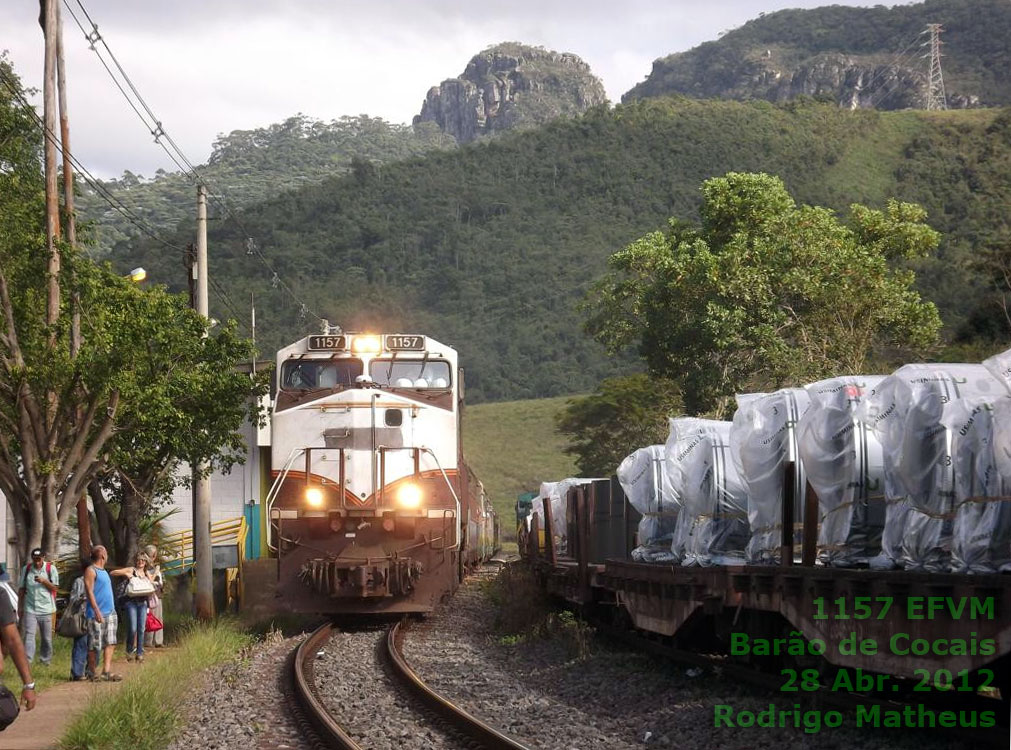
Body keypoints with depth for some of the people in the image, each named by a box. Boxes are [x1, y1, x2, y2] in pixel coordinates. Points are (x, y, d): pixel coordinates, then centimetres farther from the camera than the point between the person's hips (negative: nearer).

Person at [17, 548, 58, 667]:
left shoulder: (51, 569, 0)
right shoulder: (26, 569, 6)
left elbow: (55, 588, -1)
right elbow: (22, 589, 11)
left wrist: (44, 581, -18)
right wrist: (21, 607, 10)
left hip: (46, 608, -1)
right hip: (30, 609, 1)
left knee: (47, 637, 7)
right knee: (29, 635, -10)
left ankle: (46, 659, 21)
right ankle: (27, 661, -16)